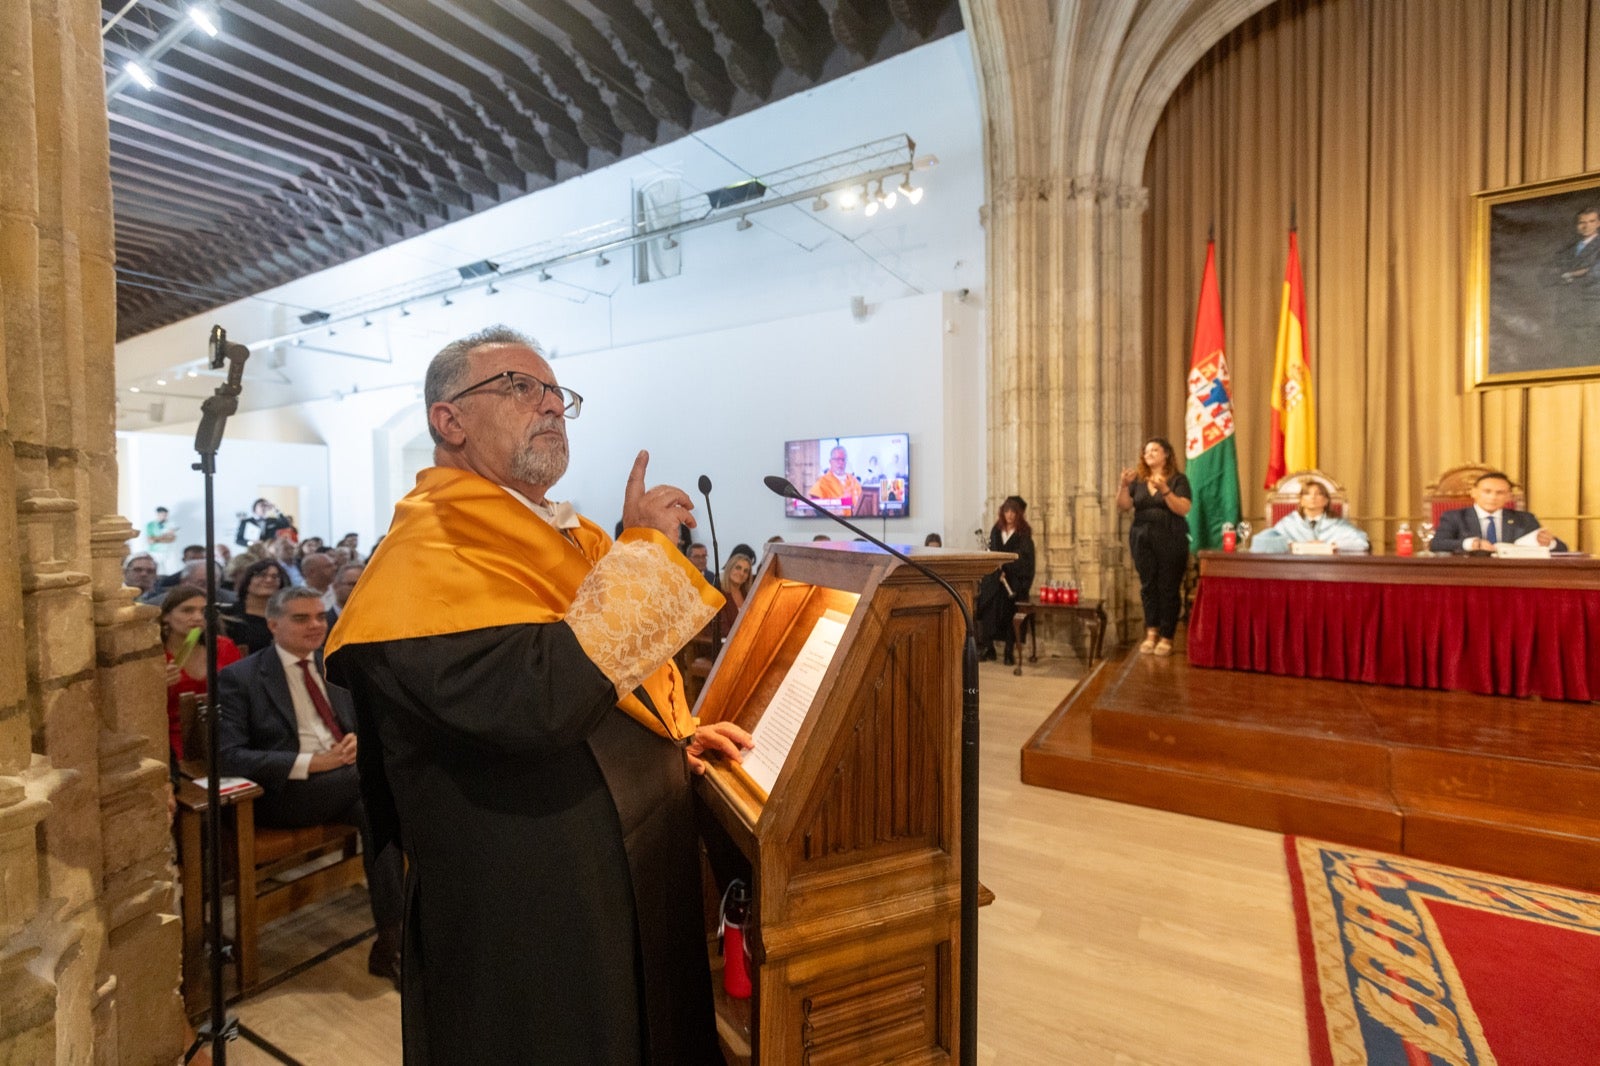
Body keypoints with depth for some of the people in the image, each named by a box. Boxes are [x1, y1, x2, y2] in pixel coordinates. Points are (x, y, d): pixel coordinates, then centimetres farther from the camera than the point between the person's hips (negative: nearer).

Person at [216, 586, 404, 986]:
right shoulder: (239, 677, 1)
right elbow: (229, 755, -7)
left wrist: (359, 740, -9)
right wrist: (310, 763, -19)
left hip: (349, 779, 4)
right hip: (283, 790, -4)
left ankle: (388, 943, -20)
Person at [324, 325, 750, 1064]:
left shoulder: (569, 536, 9)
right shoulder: (426, 555, -18)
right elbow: (539, 699, -34)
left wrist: (678, 738, 4)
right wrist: (643, 551, -23)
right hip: (528, 939, -8)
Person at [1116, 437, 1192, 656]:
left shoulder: (1178, 480, 2)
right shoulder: (1138, 480, 12)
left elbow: (1183, 509, -10)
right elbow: (1123, 506, 4)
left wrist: (1164, 489, -21)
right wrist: (1124, 485, -13)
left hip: (1170, 540, -3)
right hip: (1142, 540, 3)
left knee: (1168, 588, -3)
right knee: (1148, 586, 2)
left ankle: (1166, 637, 4)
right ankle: (1151, 633, 7)